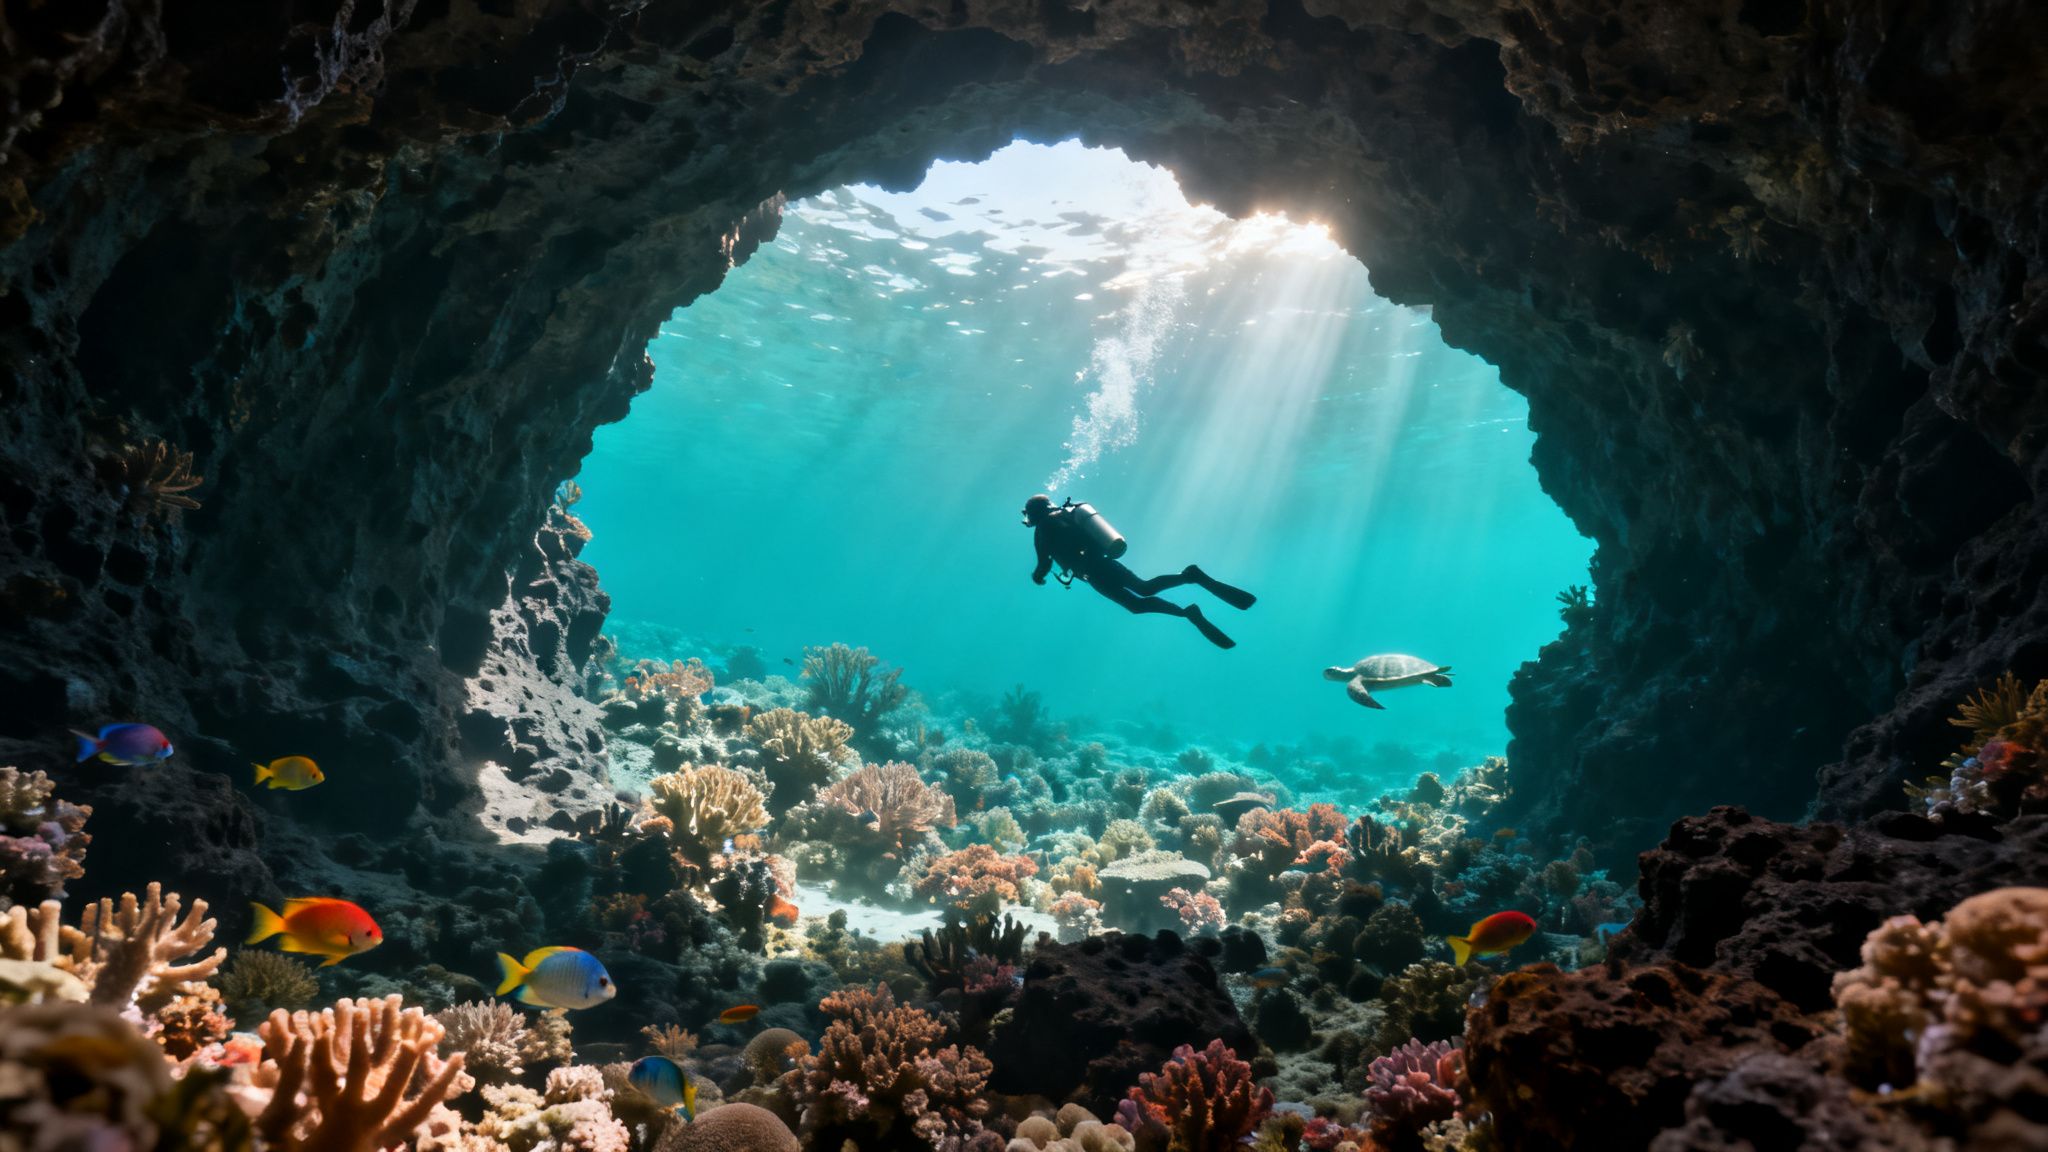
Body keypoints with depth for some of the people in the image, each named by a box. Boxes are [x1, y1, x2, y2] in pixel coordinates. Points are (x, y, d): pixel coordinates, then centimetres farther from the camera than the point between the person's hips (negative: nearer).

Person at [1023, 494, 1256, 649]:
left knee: (1136, 603, -9)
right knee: (1145, 588, 14)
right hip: (1106, 561, 7)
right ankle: (1189, 575, -10)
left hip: (1095, 571, -7)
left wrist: (1037, 576, 17)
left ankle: (1186, 612, -31)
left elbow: (1045, 564, -5)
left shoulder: (1043, 527, 1)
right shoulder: (1066, 513, 23)